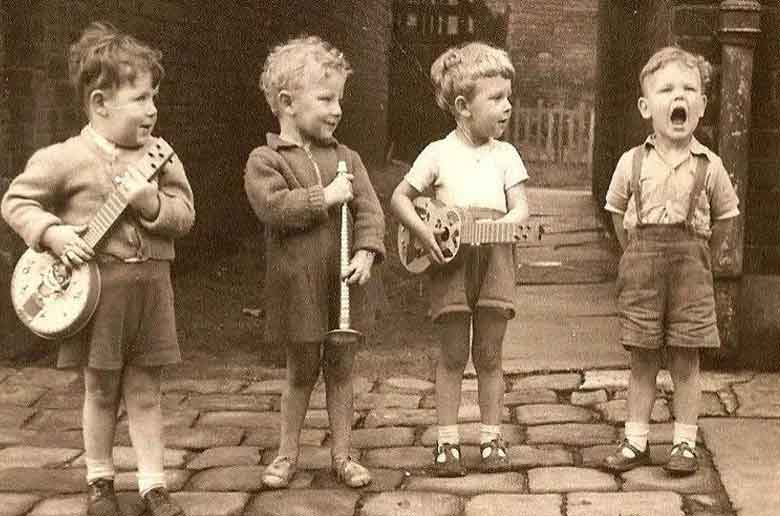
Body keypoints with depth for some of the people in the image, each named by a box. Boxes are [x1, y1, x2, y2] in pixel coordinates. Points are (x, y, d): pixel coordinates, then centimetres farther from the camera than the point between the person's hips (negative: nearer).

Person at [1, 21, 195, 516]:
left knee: (144, 392, 8)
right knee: (101, 391, 10)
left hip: (150, 285, 2)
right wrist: (53, 233, -17)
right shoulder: (65, 159, -8)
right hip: (97, 285, -2)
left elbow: (184, 214, 1)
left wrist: (151, 203, -18)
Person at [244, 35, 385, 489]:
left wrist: (366, 252, -16)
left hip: (344, 282, 3)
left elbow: (370, 209, 0)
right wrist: (325, 197, -20)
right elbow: (273, 208, -22)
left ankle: (342, 454, 23)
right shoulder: (266, 159, -6)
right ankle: (288, 453, 27)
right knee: (301, 372, 10)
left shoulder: (347, 158, 6)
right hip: (298, 285, -3)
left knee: (341, 370, 11)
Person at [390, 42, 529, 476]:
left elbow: (520, 208, 3)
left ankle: (492, 438, 16)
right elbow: (400, 197, 3)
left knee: (489, 355, 7)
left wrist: (508, 223, -19)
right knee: (453, 355, 2)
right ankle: (448, 442, 9)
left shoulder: (506, 154, 7)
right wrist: (423, 232, -13)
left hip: (494, 258, 2)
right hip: (450, 258, -2)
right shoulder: (439, 154, 0)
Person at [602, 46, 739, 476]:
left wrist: (699, 258, 9)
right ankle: (635, 441, 16)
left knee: (685, 361, 4)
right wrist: (637, 255, 9)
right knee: (642, 360, 7)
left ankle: (684, 442, 14)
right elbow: (617, 211, 12)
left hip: (690, 267, -1)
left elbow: (724, 216, 10)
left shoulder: (709, 166, -3)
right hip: (641, 267, 1)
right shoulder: (631, 163, -2)